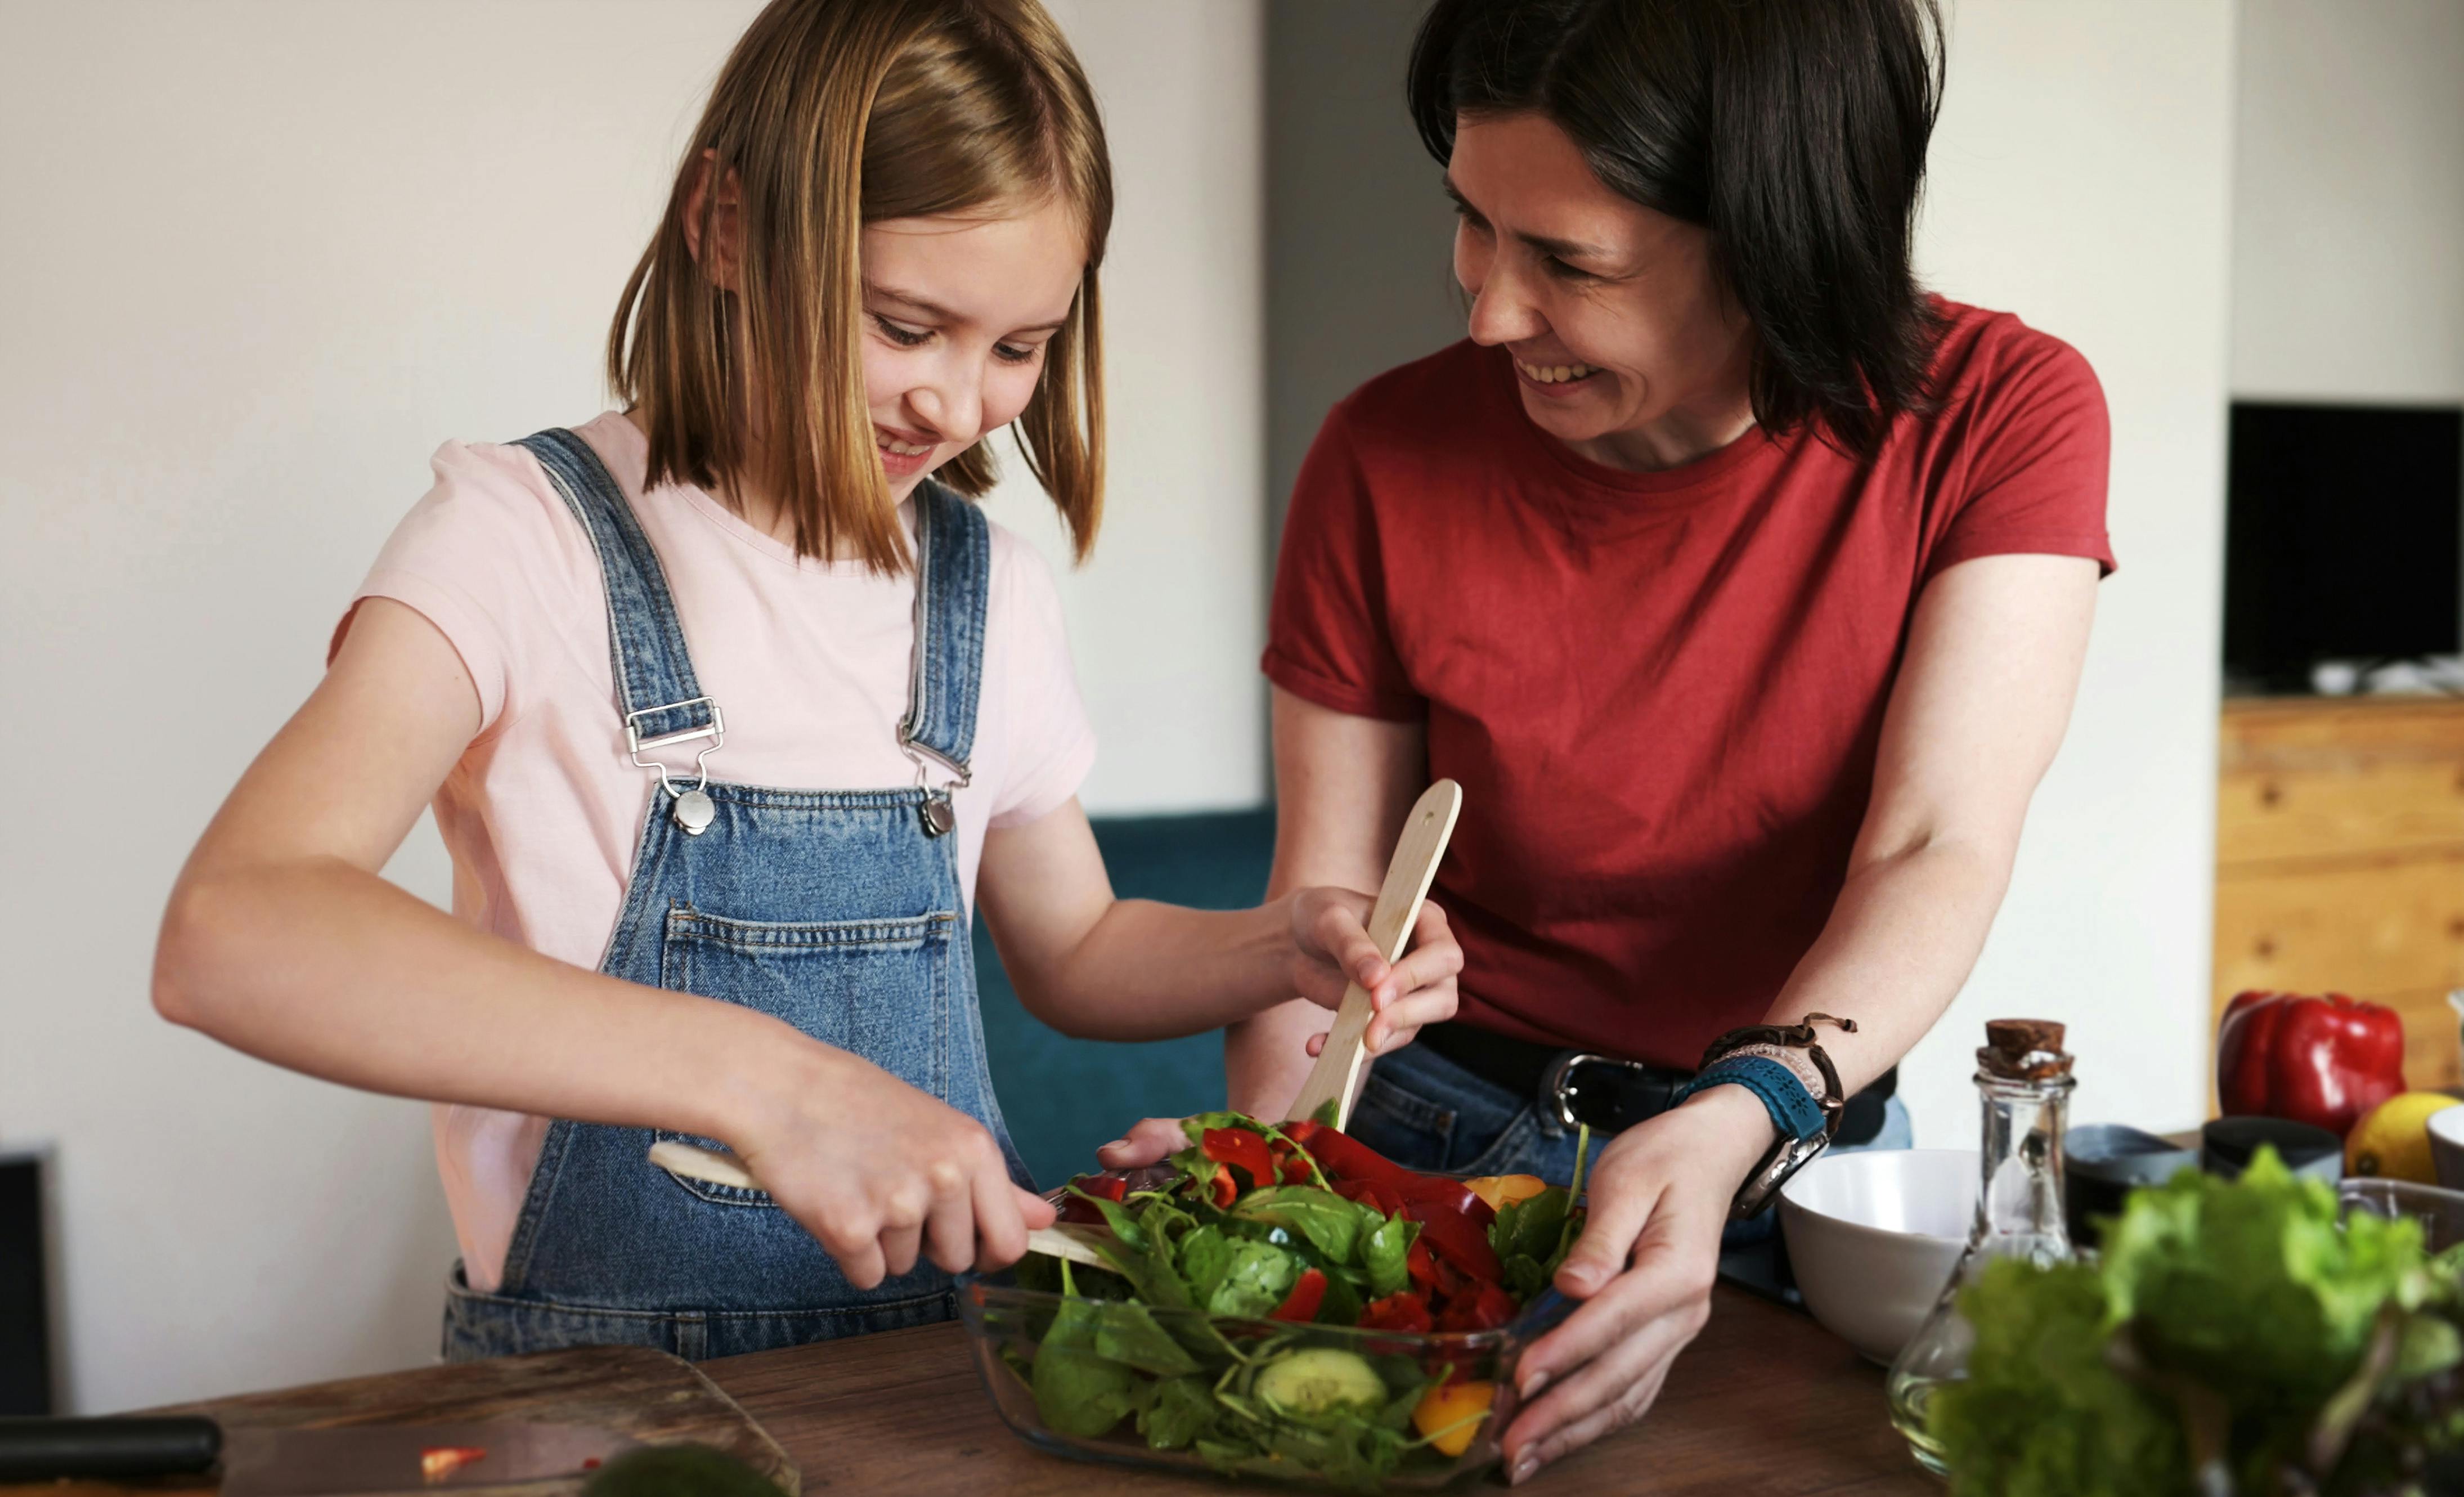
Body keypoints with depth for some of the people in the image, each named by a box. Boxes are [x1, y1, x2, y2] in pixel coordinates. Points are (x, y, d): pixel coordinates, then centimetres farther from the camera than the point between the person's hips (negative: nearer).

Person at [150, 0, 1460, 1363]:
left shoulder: (987, 589, 5)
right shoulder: (529, 537, -11)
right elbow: (226, 938, -27)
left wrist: (1281, 949, -1)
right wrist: (756, 1074, -36)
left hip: (937, 1355, 2)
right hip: (600, 1392, -1)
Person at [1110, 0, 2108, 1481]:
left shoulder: (2002, 416, -13)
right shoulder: (1389, 459, -11)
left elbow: (1940, 851, -22)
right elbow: (1326, 900, -6)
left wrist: (1731, 1132, -39)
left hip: (1811, 1143, 1)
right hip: (1448, 1138, 0)